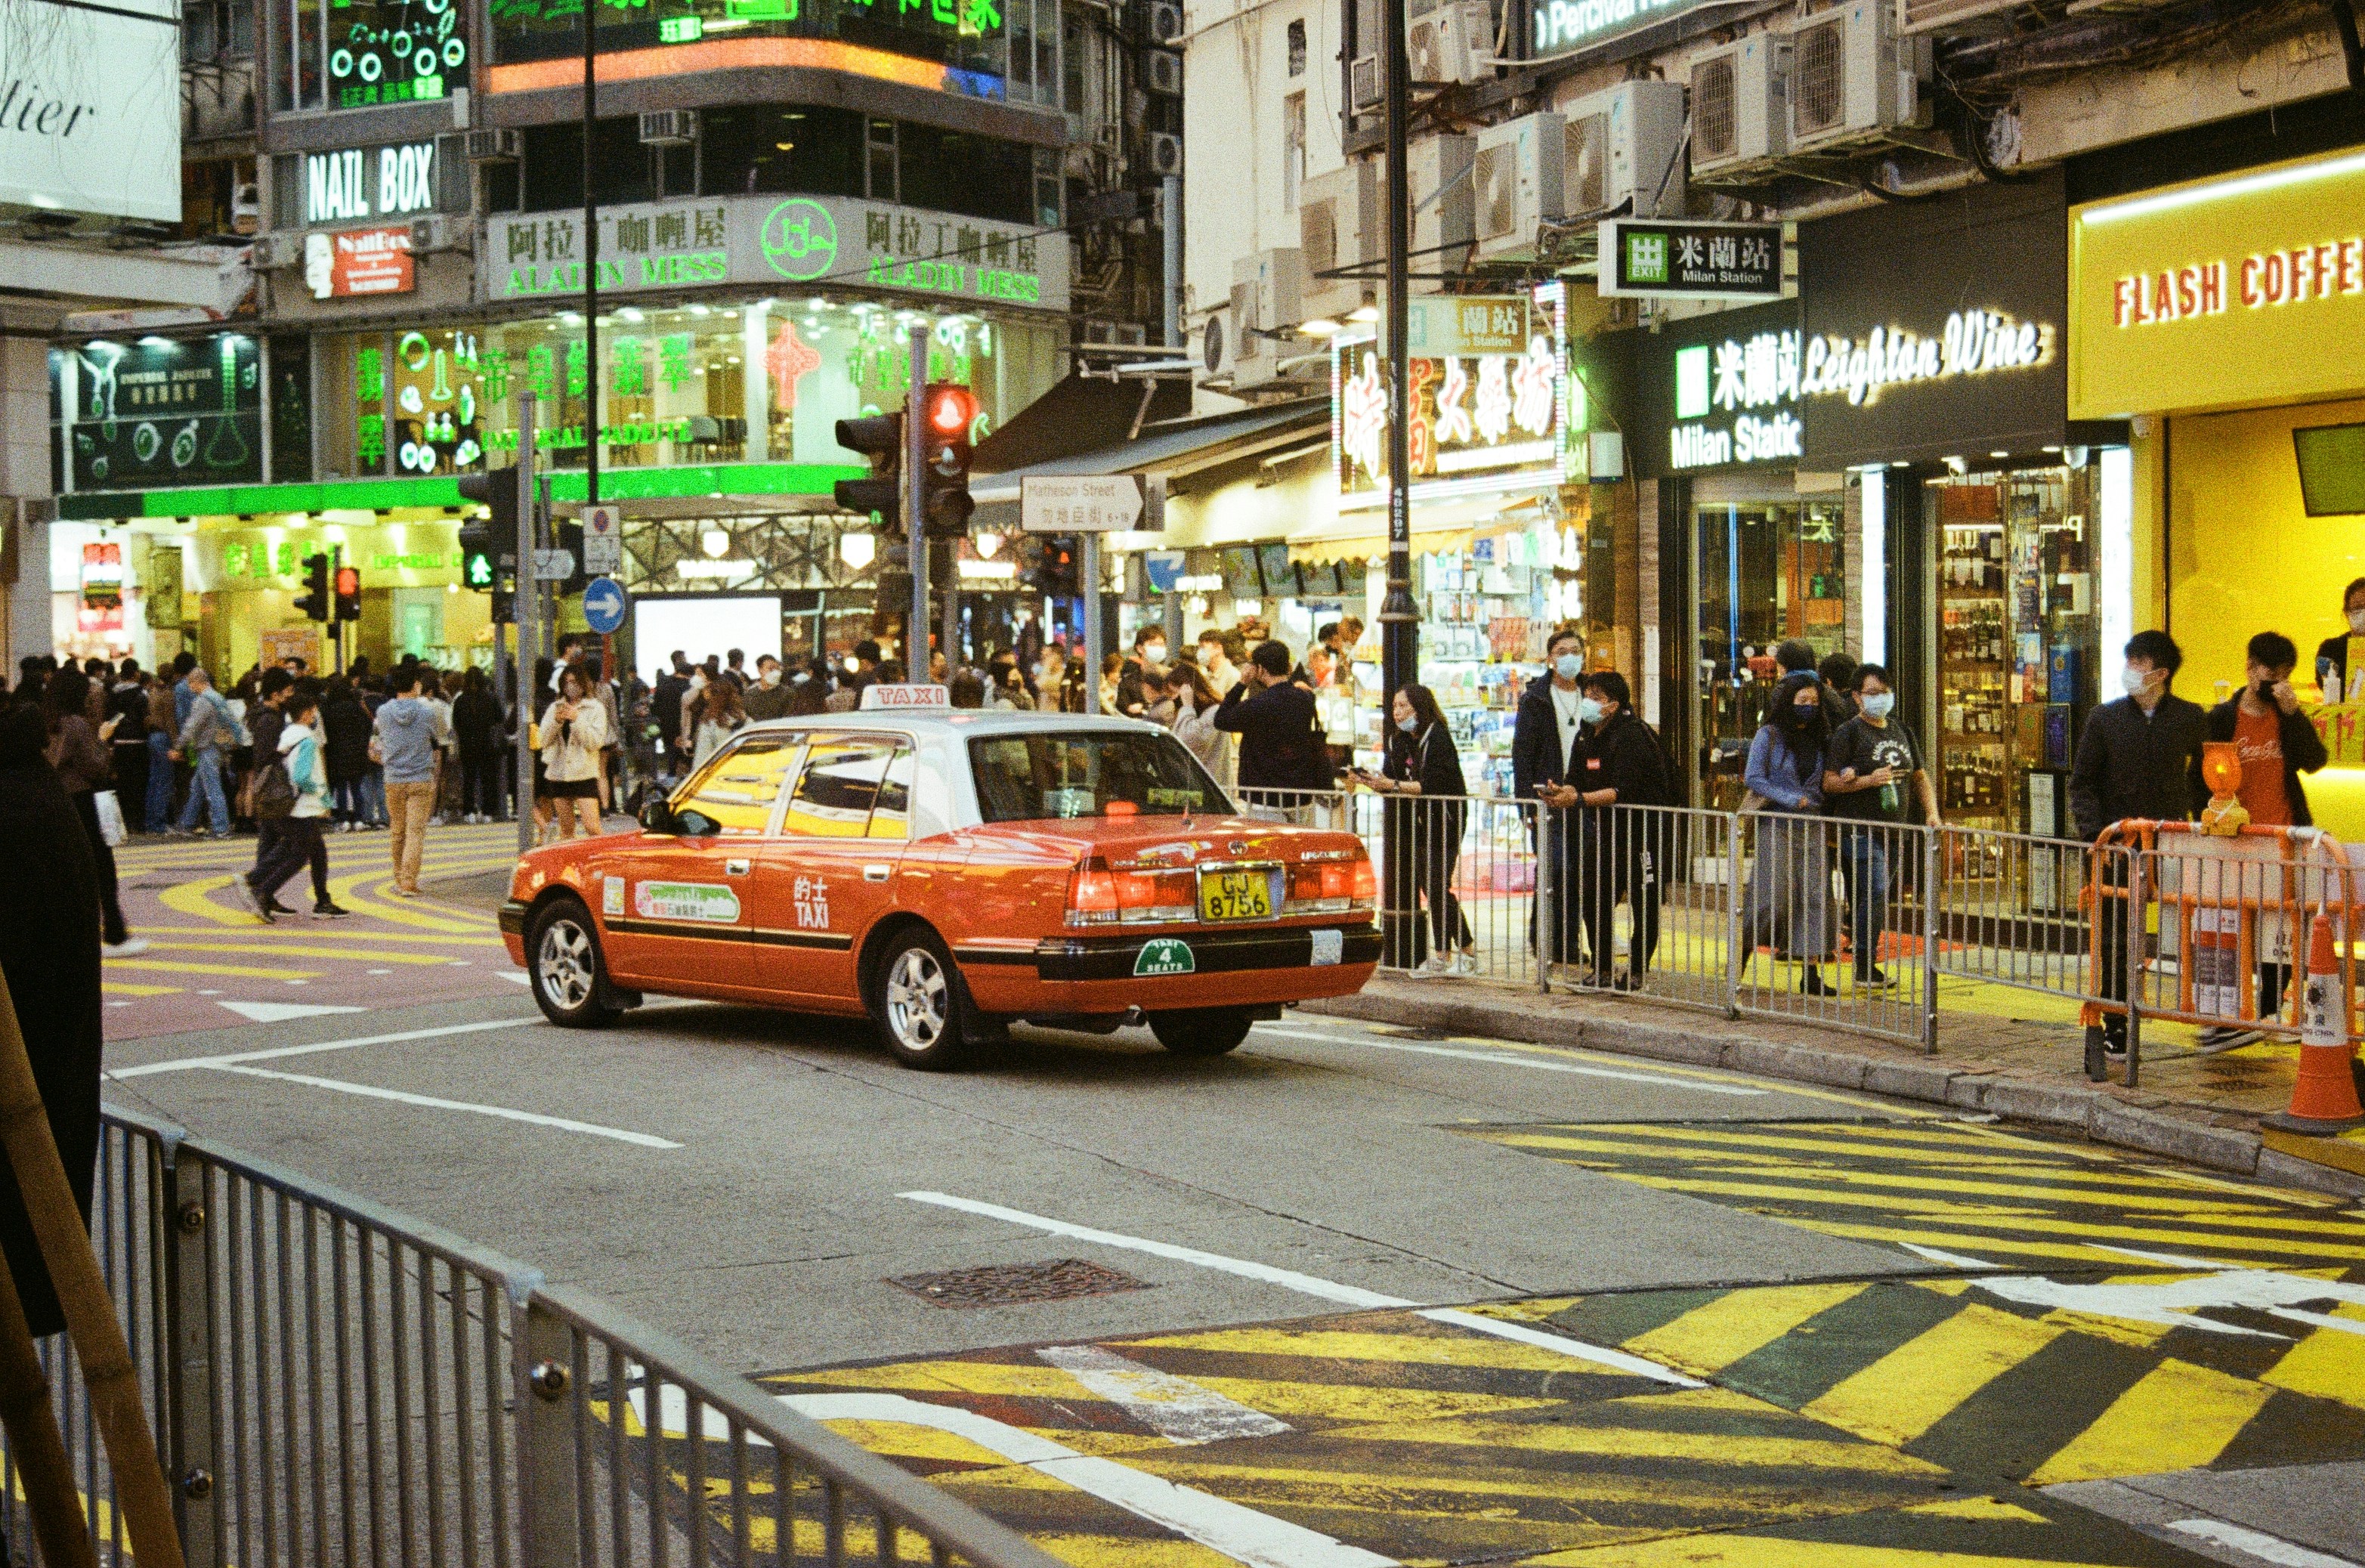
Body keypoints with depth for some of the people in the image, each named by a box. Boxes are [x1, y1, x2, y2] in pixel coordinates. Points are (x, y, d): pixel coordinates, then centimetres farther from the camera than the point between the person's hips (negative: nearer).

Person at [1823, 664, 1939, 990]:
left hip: (1894, 829, 7)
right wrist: (1868, 780, -20)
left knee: (1871, 896, 9)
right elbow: (1829, 783, -9)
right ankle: (1865, 969, -10)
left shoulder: (1901, 731, 16)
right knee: (1876, 893, -15)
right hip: (1860, 829, -7)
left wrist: (1932, 812, 10)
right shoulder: (1849, 733, -4)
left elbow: (1919, 776, 24)